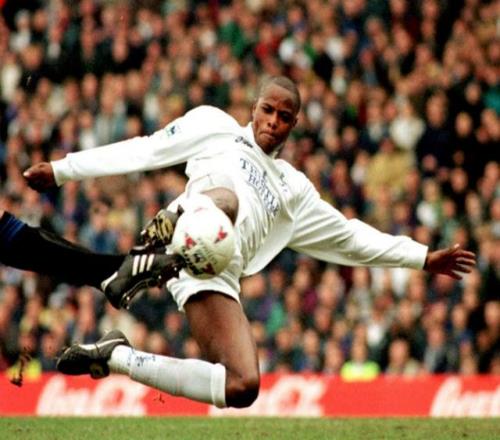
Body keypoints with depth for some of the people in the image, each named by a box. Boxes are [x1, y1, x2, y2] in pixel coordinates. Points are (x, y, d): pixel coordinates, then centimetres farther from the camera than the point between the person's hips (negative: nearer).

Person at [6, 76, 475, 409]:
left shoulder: (293, 189, 36)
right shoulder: (216, 127, 25)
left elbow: (350, 236, 39)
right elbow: (143, 151, 22)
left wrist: (424, 258, 35)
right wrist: (63, 169, 16)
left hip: (217, 276, 5)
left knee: (242, 388, -14)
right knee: (226, 200, -39)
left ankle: (115, 357, -3)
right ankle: (155, 252, -63)